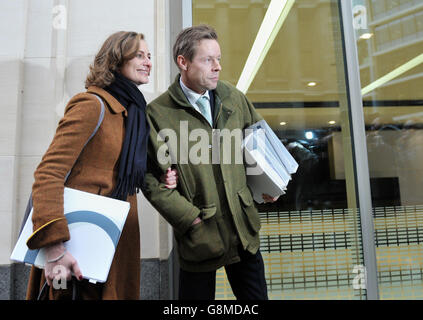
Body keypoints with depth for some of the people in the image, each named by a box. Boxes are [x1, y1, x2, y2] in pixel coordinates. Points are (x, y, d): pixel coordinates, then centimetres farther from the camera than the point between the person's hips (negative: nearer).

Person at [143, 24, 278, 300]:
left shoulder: (233, 97, 3)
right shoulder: (157, 114, -12)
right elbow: (152, 178, -11)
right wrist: (190, 218, -15)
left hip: (244, 227, 5)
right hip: (199, 236, -4)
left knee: (256, 294, 19)